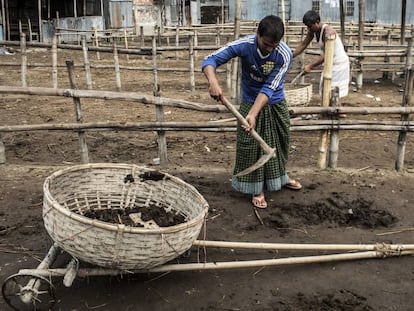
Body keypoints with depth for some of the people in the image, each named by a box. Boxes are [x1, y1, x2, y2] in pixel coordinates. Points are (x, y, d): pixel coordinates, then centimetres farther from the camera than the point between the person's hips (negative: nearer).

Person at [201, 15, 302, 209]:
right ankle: (257, 188, 14)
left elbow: (269, 88, -28)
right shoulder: (244, 45, -27)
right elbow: (210, 60, -28)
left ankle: (279, 178, 40)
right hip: (250, 102, -1)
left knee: (279, 142, 16)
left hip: (275, 104, 2)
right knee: (250, 146, -3)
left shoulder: (285, 55, -27)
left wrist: (253, 114, -40)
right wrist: (213, 81, -49)